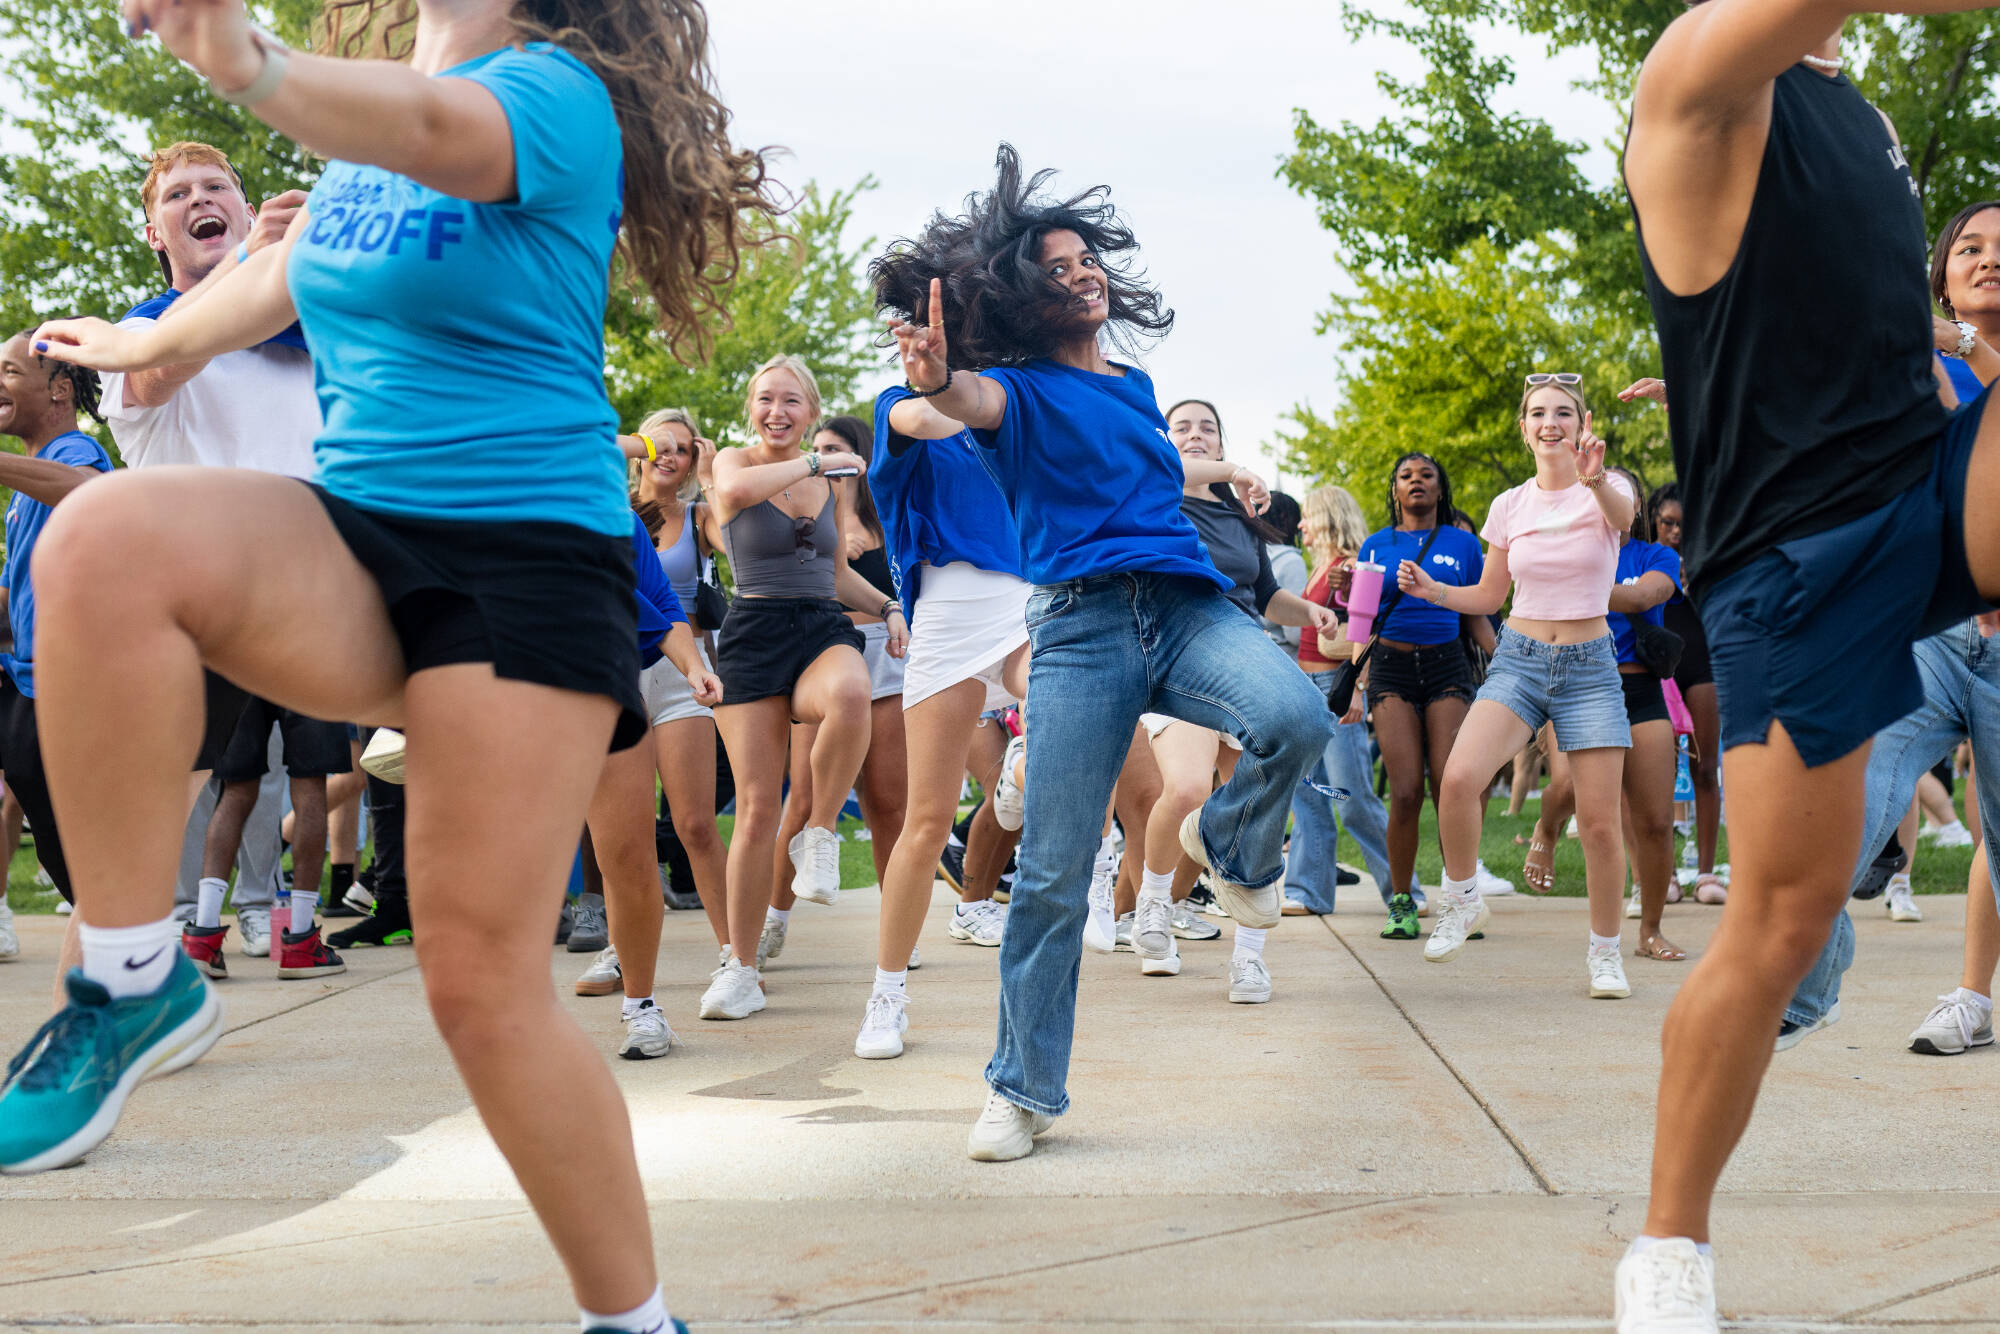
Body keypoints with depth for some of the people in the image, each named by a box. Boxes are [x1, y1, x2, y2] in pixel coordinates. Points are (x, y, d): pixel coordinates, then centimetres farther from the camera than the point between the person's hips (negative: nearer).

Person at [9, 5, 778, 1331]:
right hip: (353, 544, 5)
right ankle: (134, 980, -15)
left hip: (527, 551, -5)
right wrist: (151, 341, 51)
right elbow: (289, 272, 34)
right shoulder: (364, 120, 15)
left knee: (484, 979, -11)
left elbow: (434, 129, -29)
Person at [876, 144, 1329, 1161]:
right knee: (1053, 874, -7)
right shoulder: (1022, 389, 4)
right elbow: (973, 403, -22)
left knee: (1297, 718, -29)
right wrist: (937, 385, -43)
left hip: (1188, 607, 4)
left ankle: (1229, 844, 6)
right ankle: (1023, 1089, 7)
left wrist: (1218, 472, 52)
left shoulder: (1135, 385, 23)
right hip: (1080, 626, -4)